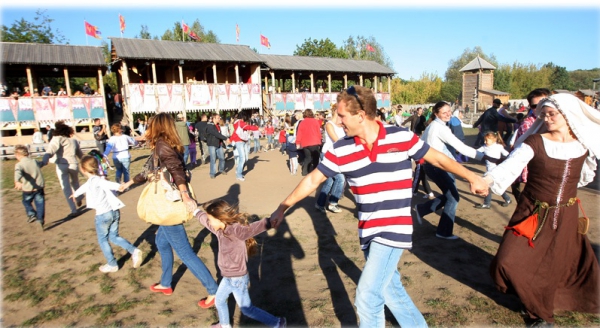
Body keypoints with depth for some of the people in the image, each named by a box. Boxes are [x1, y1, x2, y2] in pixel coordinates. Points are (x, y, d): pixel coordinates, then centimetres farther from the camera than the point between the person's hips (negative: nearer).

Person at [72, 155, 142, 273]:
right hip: (115, 211, 8)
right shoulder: (98, 179, 17)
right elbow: (85, 186, 38)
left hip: (103, 214, -7)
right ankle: (134, 251, 1)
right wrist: (76, 193, 57)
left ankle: (112, 265, 19)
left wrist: (117, 186, -54)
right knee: (114, 237, 17)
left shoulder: (94, 180, -10)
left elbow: (105, 183, -33)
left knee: (103, 240, 11)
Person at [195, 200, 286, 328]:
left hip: (238, 279, -9)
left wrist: (272, 220, -66)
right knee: (219, 301, 29)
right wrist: (196, 212, 34)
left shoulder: (236, 230, -30)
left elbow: (254, 227, -48)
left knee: (247, 309, 7)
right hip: (228, 278, 9)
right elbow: (205, 220, 16)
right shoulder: (220, 229, -4)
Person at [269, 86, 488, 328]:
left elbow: (438, 158, 3)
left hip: (394, 229, -4)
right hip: (368, 232, 4)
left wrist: (472, 177, 6)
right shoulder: (341, 150, -5)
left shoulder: (401, 137, -9)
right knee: (390, 289, 19)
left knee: (367, 296, -7)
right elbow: (312, 180, 1)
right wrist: (282, 208, 4)